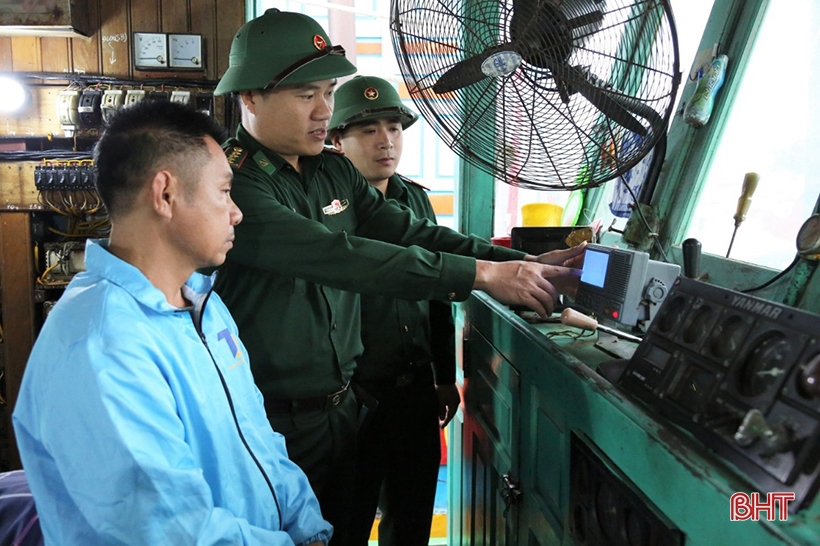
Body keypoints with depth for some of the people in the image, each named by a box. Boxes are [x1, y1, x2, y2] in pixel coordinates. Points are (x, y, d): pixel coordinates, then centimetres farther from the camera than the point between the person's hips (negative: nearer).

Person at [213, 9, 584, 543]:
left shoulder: (335, 172, 5)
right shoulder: (231, 184, -20)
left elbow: (414, 234, -1)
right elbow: (336, 256, -30)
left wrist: (529, 263, -13)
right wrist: (481, 274, -32)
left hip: (343, 410, 7)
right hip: (271, 424, -6)